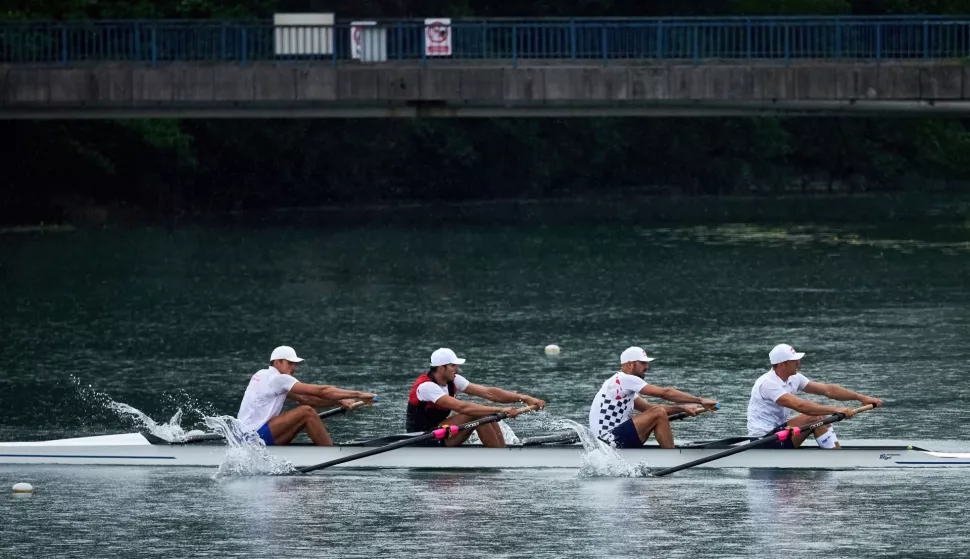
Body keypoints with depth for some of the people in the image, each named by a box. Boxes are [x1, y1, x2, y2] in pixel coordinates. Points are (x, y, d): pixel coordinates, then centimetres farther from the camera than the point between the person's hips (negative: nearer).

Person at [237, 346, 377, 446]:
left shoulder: (264, 376, 19)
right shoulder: (278, 379, -11)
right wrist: (359, 395, -10)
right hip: (255, 437, -10)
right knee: (307, 412, -15)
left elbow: (305, 398, 14)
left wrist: (340, 401, 3)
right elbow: (321, 391, -13)